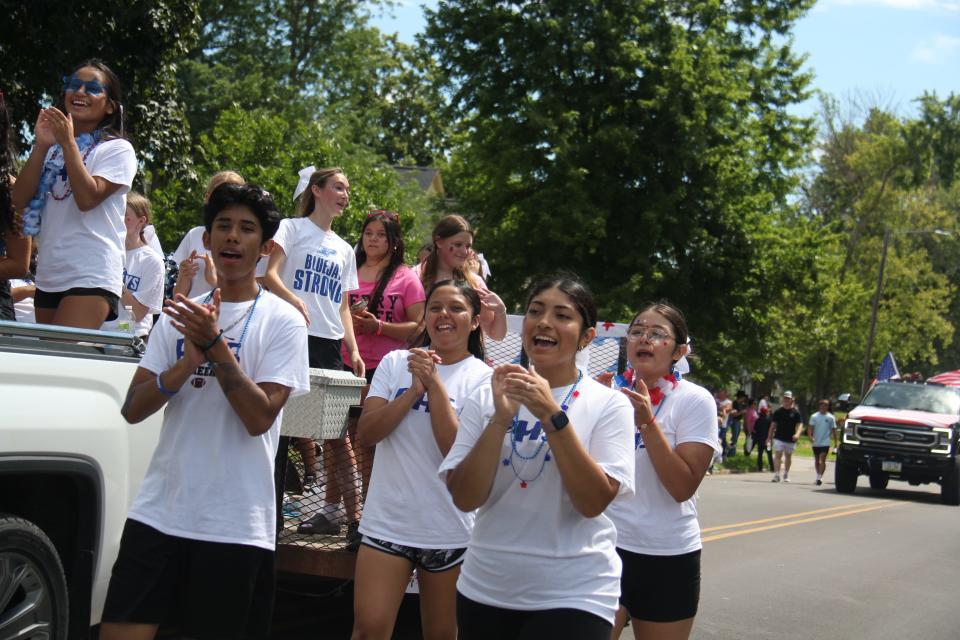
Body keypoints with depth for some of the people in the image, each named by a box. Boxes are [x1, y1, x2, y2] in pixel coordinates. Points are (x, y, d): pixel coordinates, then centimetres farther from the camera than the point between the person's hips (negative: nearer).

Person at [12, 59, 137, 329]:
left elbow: (87, 198, -15)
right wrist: (41, 146, -5)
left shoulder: (118, 149, 0)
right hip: (48, 278, 6)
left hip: (92, 279, -6)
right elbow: (20, 200, 4)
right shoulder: (52, 147, 16)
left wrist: (68, 143, -13)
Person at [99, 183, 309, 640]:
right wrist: (187, 363, -12)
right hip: (158, 512, 4)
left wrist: (214, 343, -17)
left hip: (236, 527, -3)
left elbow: (259, 418, -12)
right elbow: (133, 409, 4)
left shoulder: (282, 321, -2)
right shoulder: (178, 314, 11)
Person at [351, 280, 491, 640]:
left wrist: (435, 382, -16)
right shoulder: (396, 363, 5)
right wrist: (415, 390, -13)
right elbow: (366, 434, -3)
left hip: (449, 530, -1)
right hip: (387, 522, 1)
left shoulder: (483, 378, -3)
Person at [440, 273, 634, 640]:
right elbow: (465, 499, -6)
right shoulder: (485, 398, 1)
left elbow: (594, 503, -14)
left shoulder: (609, 404, -4)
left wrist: (552, 415, -21)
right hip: (484, 589, 3)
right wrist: (501, 418, -16)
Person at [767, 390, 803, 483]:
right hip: (779, 438, 0)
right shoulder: (778, 412, 5)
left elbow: (800, 424, -6)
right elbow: (773, 425, 8)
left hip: (790, 439, 0)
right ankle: (776, 475, -19)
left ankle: (786, 475, 27)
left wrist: (797, 434, -25)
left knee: (788, 457, 13)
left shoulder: (796, 413, 0)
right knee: (777, 455, -13)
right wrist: (769, 437, 5)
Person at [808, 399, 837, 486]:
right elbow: (810, 428, -2)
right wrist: (810, 436, -20)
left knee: (822, 460, -14)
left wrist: (835, 442, 3)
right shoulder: (814, 416, 3)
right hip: (816, 443, 2)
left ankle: (820, 477, -19)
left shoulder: (831, 418, 2)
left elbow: (834, 430, 6)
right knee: (817, 460, 13)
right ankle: (818, 476, 28)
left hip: (825, 442, -2)